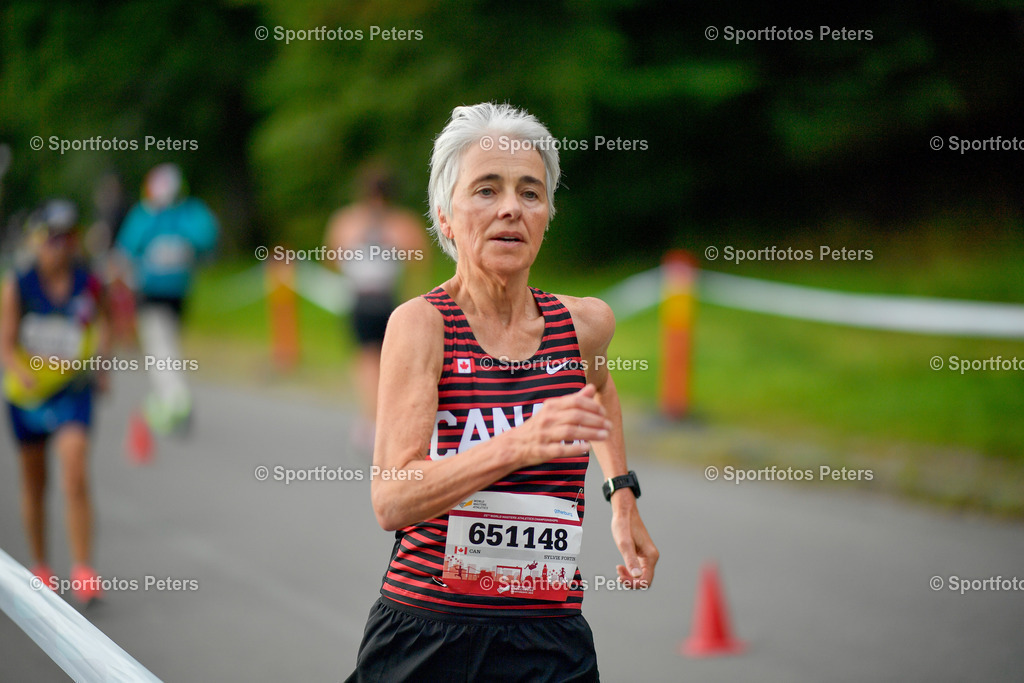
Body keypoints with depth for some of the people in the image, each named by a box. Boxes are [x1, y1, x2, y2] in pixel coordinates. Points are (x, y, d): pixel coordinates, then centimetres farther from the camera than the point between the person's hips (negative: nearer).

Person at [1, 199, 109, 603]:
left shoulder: (89, 285, -7)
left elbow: (100, 327, 11)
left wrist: (100, 362, -5)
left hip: (72, 392, -1)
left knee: (76, 479, -18)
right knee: (34, 484, 15)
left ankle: (83, 571, -15)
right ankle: (40, 567, 32)